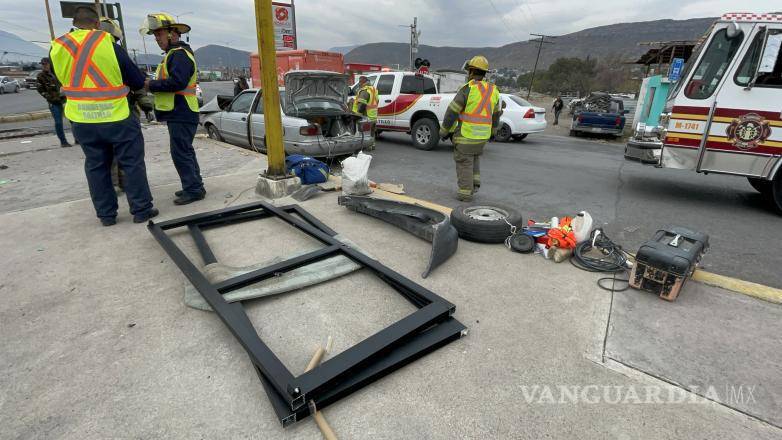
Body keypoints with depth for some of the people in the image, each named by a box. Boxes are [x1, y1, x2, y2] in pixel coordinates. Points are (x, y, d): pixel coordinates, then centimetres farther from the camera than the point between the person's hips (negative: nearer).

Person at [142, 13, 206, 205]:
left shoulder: (180, 54, -12)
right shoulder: (173, 54, 22)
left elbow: (177, 81, -24)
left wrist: (151, 85, -15)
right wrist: (153, 85, 6)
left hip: (181, 114, -11)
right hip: (178, 113, 11)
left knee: (181, 153, -9)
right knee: (186, 152, 14)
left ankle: (194, 190, -4)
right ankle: (194, 186, 22)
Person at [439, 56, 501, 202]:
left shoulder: (467, 89, -14)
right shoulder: (493, 90, 7)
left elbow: (452, 112, -12)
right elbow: (496, 114, 18)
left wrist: (444, 131, -1)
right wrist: (493, 131, 32)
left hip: (466, 134, -6)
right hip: (483, 135, 6)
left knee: (464, 162, 4)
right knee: (475, 157, 27)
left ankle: (466, 192, 8)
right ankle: (475, 182, 20)